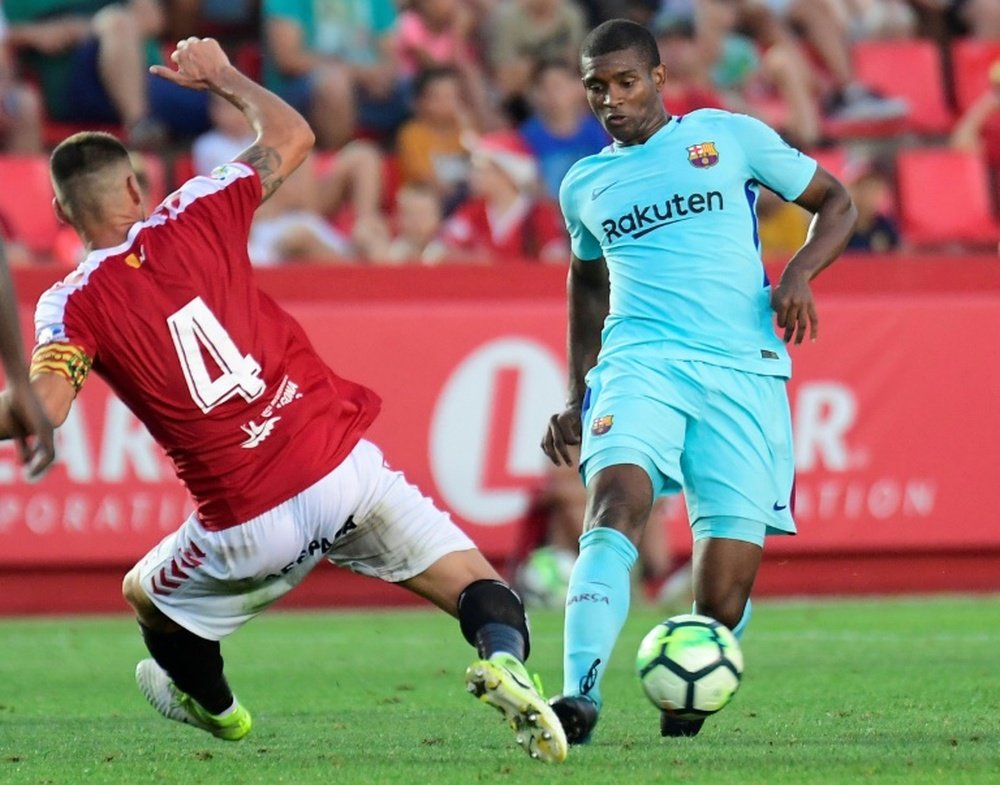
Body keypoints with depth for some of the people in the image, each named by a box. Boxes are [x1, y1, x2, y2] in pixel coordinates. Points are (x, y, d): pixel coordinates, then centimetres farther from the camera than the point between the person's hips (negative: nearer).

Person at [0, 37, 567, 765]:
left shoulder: (72, 304, -2)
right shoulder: (196, 217, 3)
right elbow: (293, 136, 16)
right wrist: (224, 76, 30)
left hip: (251, 526, 0)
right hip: (343, 466, 1)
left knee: (147, 596, 31)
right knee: (479, 588, 3)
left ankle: (213, 705, 55)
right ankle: (505, 660, -28)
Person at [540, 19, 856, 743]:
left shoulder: (729, 136, 8)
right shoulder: (585, 185, 18)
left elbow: (835, 203, 14)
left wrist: (799, 274, -6)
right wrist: (575, 398, 29)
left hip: (743, 371, -1)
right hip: (638, 364, 2)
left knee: (724, 596, -8)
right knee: (615, 504, -30)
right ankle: (580, 695, -41)